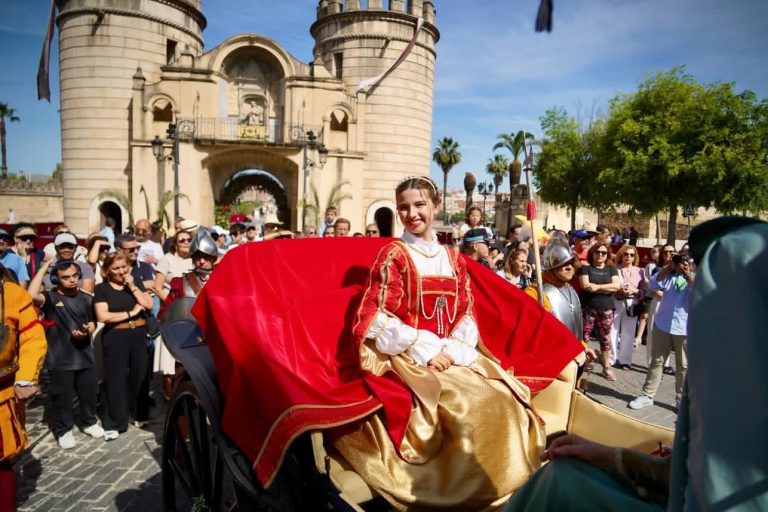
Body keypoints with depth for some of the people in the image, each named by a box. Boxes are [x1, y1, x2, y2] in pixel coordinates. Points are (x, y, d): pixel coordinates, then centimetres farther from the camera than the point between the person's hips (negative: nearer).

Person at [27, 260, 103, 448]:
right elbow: (32, 295, -31)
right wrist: (43, 269, -23)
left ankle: (90, 422, 35)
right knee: (63, 396, 6)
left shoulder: (86, 298, 4)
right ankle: (63, 430, 24)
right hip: (60, 358, -3)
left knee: (89, 393, 14)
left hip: (84, 355, 4)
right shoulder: (50, 297, -8)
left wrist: (87, 331, -14)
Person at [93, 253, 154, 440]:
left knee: (140, 375, 9)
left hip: (139, 335, 3)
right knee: (115, 379, 0)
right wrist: (130, 313, -11)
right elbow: (102, 316, -13)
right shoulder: (101, 289, -2)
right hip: (115, 338, -3)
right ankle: (113, 423, 9)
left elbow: (149, 304, -3)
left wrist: (132, 287, -10)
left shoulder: (136, 282, 7)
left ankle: (140, 414, 25)